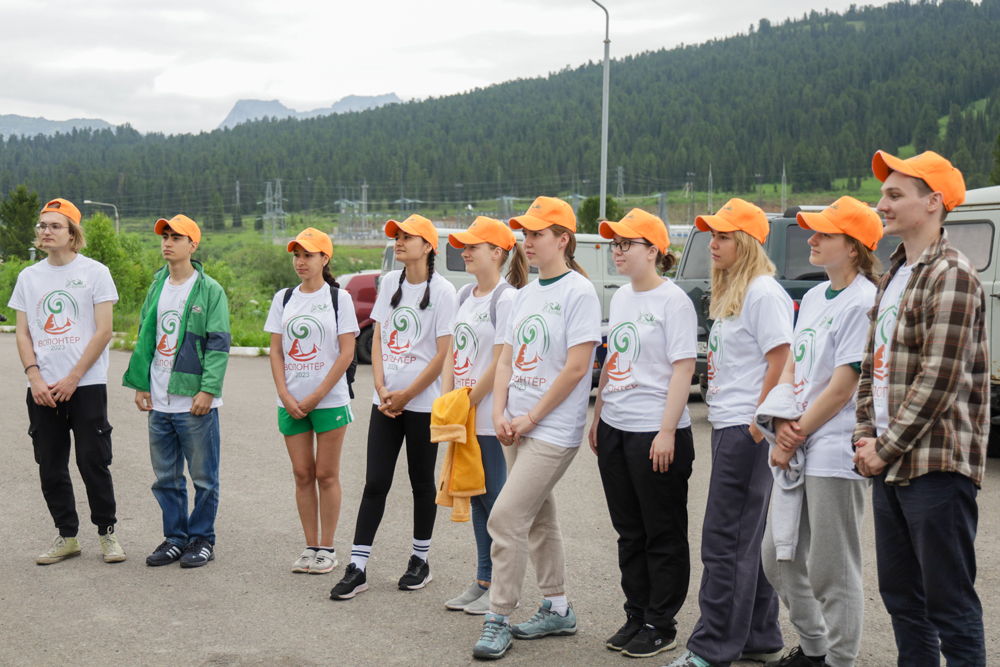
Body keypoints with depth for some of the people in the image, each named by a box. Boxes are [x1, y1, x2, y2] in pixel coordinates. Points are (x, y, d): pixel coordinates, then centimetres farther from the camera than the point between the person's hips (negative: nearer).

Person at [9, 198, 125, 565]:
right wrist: (35, 377, -5)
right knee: (51, 468, 6)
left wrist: (71, 379, -11)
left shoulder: (95, 272, -1)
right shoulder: (28, 277, 11)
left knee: (93, 462, -2)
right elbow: (23, 334, 10)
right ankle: (66, 535, 19)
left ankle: (107, 532, 13)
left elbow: (103, 331, -6)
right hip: (42, 390, 4)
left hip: (87, 386, -4)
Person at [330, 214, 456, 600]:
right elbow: (378, 338, 11)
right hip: (386, 400, 4)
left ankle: (420, 560, 22)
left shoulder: (442, 290, -8)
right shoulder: (389, 283, 10)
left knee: (422, 482, 8)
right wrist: (381, 388, -3)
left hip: (422, 402, -4)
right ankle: (357, 568, 2)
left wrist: (406, 395, -11)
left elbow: (443, 354, -11)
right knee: (375, 482, 1)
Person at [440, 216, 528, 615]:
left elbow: (500, 362, -16)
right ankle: (483, 581, 21)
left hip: (491, 415, -8)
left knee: (495, 498, -2)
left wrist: (467, 403, -11)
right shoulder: (466, 295, 13)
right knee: (476, 496, 13)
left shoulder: (506, 299, -13)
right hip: (463, 415, 8)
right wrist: (446, 399, 3)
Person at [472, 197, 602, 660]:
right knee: (538, 518, 15)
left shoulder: (579, 292, -12)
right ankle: (558, 610, 28)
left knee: (506, 518, -12)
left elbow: (576, 366, -17)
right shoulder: (526, 293, 13)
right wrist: (500, 413, 0)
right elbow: (507, 359, 14)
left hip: (553, 430, -8)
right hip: (517, 427, 8)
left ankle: (498, 621, -2)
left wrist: (531, 417, -14)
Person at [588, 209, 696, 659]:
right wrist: (597, 418, 17)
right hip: (615, 429, 8)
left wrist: (666, 431, -19)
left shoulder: (673, 300, -10)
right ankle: (636, 617, 25)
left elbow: (683, 368, -15)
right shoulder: (620, 297, 13)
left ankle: (660, 626, 13)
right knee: (629, 532, 15)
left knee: (663, 535, 3)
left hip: (655, 432, -8)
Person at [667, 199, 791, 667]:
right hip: (727, 425, 10)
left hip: (747, 430, -10)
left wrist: (759, 421, -19)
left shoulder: (763, 292, -12)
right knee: (748, 538, 15)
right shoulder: (728, 293, 18)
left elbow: (781, 360, -17)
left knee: (724, 541, -6)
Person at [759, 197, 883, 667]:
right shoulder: (813, 298, 14)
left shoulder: (863, 302, -14)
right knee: (777, 557, 16)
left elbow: (842, 386, -16)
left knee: (832, 570, -2)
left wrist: (795, 439, -10)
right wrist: (784, 424, -2)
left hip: (836, 451, -9)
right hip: (796, 449, 9)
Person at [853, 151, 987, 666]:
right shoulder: (893, 276, 17)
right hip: (890, 465, 9)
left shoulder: (952, 276, -12)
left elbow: (938, 381, -17)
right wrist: (866, 436, 4)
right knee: (901, 596, 15)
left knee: (950, 604, -3)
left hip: (936, 464, -9)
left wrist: (885, 449, -13)